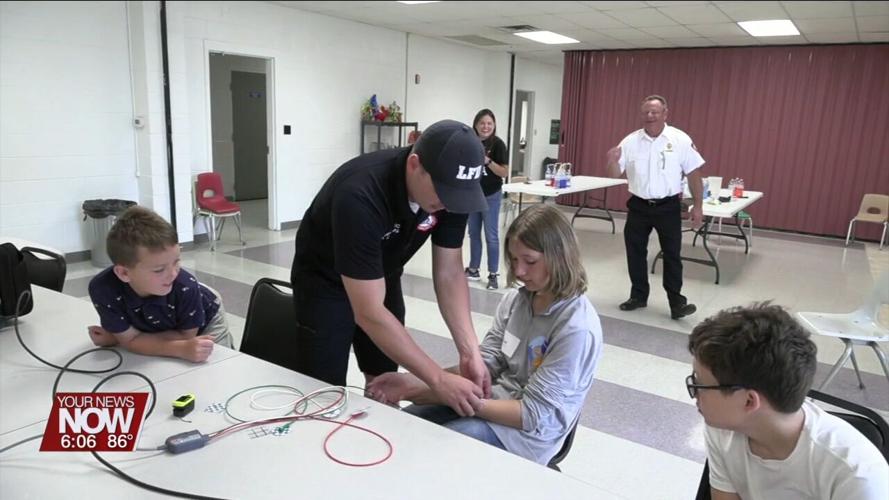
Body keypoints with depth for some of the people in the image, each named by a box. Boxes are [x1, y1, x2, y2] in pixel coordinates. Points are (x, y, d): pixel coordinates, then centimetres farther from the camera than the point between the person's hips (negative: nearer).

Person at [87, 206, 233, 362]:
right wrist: (182, 349, -47)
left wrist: (115, 339, -32)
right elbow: (130, 340, -29)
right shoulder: (103, 288, -37)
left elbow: (185, 335, -28)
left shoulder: (186, 286, -44)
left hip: (205, 322, -1)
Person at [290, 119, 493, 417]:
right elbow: (369, 313, -38)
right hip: (326, 282, -5)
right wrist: (439, 380, -37)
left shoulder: (451, 191, -21)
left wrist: (470, 351, -25)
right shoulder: (360, 196, -39)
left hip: (382, 278, 5)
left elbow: (449, 274, -13)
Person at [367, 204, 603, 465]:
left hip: (526, 433, -6)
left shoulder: (577, 328, -23)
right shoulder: (514, 300, -3)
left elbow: (534, 415, -23)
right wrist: (416, 385, -17)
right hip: (494, 400, 6)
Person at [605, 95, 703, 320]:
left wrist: (698, 206, -6)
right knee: (635, 252, 10)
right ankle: (638, 296, 26)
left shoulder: (680, 140, -7)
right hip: (638, 206, 3)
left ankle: (677, 302, 12)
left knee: (672, 254, 3)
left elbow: (693, 174, -4)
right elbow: (615, 174, -2)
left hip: (668, 207, -3)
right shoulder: (630, 141, -1)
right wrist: (612, 161, -24)